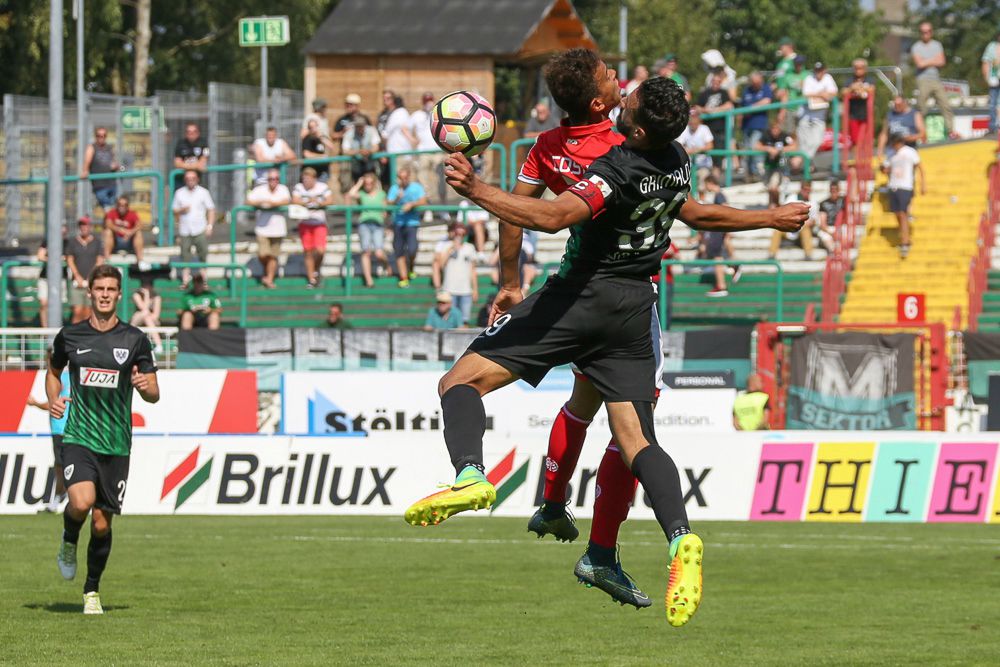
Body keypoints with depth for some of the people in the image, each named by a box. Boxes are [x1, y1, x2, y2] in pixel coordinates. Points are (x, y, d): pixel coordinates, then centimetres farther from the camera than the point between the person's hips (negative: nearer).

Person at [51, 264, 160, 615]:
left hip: (116, 444, 1)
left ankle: (92, 592, 23)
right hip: (78, 437, -1)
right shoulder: (70, 335, 4)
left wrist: (144, 385, -17)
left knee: (102, 523, 3)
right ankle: (68, 541, 8)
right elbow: (53, 371, 23)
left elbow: (154, 394, 6)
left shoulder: (135, 339, 2)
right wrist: (53, 400, 3)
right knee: (82, 501, -26)